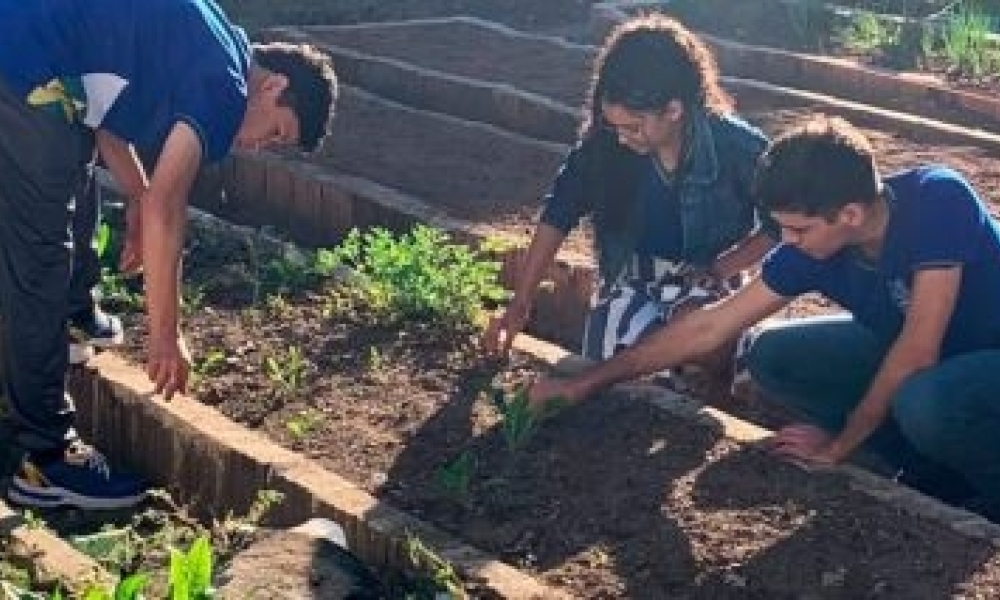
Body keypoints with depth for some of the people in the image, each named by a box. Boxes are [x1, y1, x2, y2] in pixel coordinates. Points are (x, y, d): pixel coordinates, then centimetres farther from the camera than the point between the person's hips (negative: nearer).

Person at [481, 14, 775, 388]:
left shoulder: (738, 148, -22)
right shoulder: (603, 143, -15)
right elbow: (558, 216, -6)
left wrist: (717, 272, -16)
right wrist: (519, 306, -8)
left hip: (706, 287, -2)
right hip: (631, 282, 3)